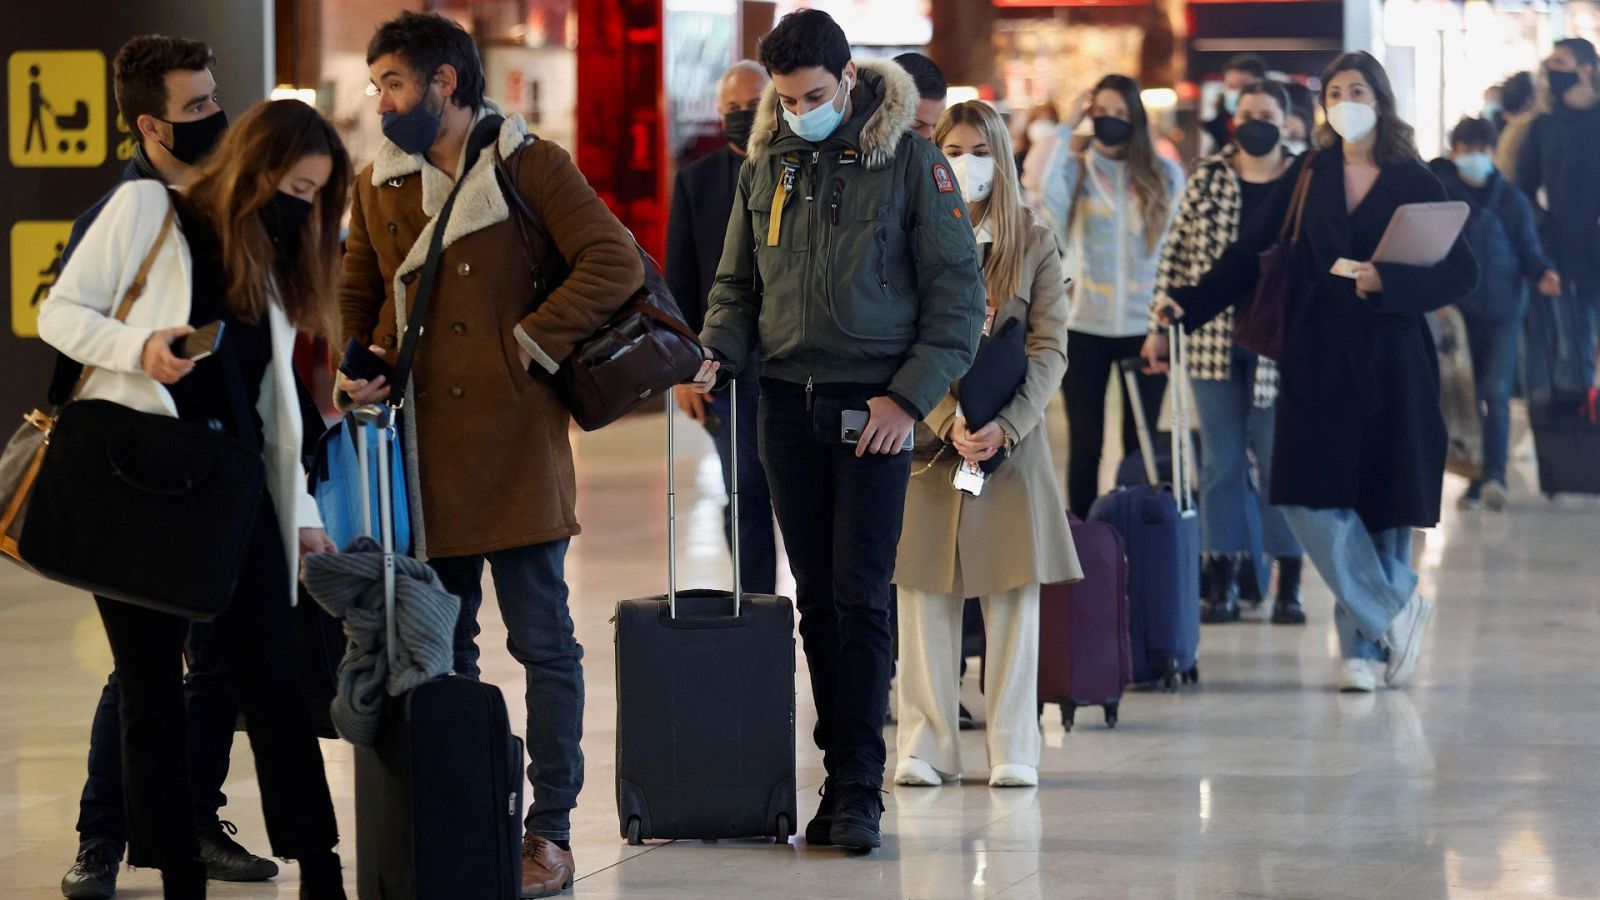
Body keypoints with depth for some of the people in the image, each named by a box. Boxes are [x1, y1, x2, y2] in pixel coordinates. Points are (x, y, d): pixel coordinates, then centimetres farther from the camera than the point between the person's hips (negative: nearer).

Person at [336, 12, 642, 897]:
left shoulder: (529, 165, -3)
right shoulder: (379, 184, 11)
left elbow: (615, 262, -11)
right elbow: (356, 295, 22)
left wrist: (531, 344, -13)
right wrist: (350, 369, 3)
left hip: (516, 435, -5)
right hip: (423, 442, 5)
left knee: (543, 641, -2)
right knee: (441, 646, 10)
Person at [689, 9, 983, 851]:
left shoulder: (909, 158, -5)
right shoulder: (767, 163, 9)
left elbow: (957, 290, -5)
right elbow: (737, 282, 17)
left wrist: (909, 395, -12)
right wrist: (716, 352, -3)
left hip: (873, 406, -5)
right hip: (788, 401, 5)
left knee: (860, 597, -8)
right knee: (816, 599, 7)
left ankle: (861, 789, -7)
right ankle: (839, 773, 12)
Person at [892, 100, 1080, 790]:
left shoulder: (1034, 243, 6)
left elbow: (1050, 349, 1)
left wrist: (1006, 426, -12)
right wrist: (948, 422, -15)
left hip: (1011, 438, 0)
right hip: (929, 437, 0)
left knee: (1014, 597, 0)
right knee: (925, 595, 0)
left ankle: (1013, 751, 4)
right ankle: (926, 749, 5)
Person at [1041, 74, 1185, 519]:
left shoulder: (1165, 174, 5)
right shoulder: (1075, 168, 2)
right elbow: (1047, 191, -20)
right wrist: (1065, 130, -10)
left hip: (1145, 325, 0)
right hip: (1085, 326, 0)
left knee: (1141, 444, 4)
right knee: (1084, 444, 3)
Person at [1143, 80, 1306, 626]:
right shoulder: (1207, 180, 4)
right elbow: (1177, 254, 7)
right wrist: (1160, 327, 3)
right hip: (1213, 344, 2)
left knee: (1280, 462, 1)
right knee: (1221, 463, 7)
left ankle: (1288, 585, 8)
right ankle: (1222, 583, 12)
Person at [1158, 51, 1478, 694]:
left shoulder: (1413, 182, 2)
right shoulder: (1308, 177, 9)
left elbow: (1460, 273, -3)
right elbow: (1251, 254, 7)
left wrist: (1387, 281, -17)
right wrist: (1192, 303, -6)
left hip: (1390, 359, -2)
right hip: (1317, 358, 2)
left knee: (1382, 503, -1)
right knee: (1312, 497, -11)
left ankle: (1364, 646, 8)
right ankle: (1395, 612, 1)